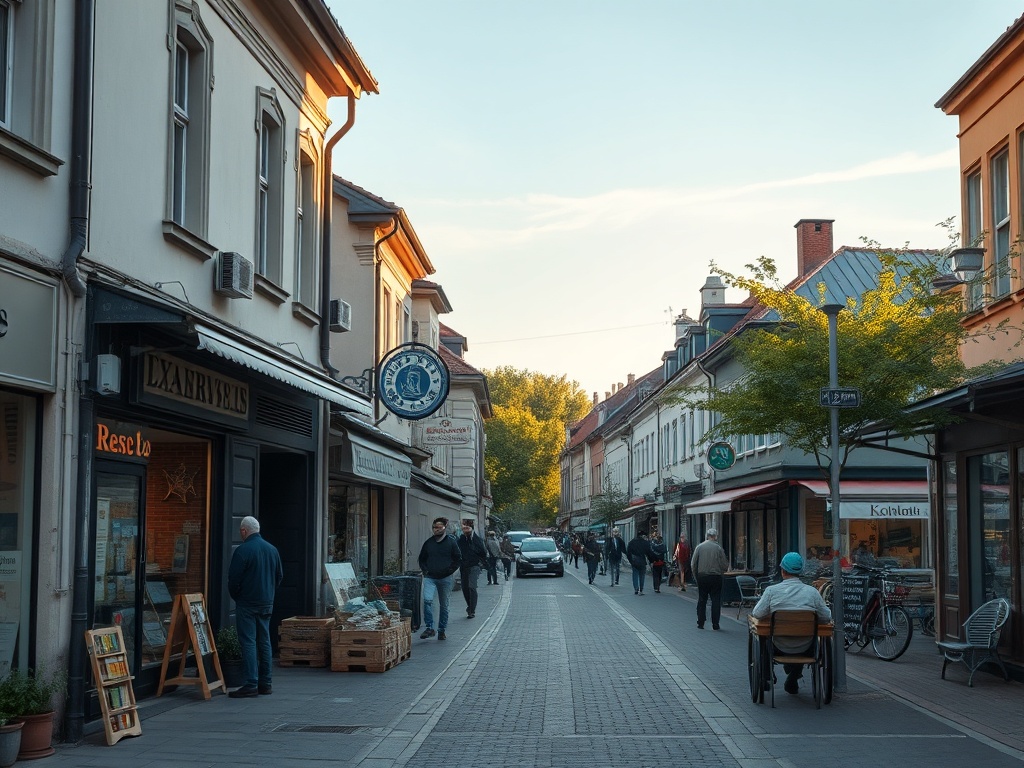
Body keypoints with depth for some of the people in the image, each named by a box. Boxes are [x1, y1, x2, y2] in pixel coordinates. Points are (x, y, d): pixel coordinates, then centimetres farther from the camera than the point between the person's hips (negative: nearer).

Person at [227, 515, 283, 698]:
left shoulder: (242, 551, -14)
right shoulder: (272, 549, 8)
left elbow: (233, 579, -13)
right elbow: (279, 576, 15)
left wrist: (235, 596, 5)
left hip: (247, 603, -7)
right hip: (267, 603, 7)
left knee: (248, 642, -5)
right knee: (264, 642, 12)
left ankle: (251, 684, -9)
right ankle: (266, 683, 15)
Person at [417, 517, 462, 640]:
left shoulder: (451, 542, 0)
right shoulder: (428, 543, 8)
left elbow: (458, 559, 3)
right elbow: (421, 559, 19)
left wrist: (449, 570, -6)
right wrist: (425, 570, 4)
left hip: (445, 578, -1)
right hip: (430, 577, 1)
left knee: (444, 605, 7)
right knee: (427, 600, -19)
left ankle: (442, 630, 18)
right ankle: (429, 628, -15)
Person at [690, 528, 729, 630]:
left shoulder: (699, 547, -1)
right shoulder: (718, 548, -6)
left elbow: (693, 564, 1)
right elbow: (725, 566, -3)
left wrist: (696, 576, 13)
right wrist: (720, 572, 18)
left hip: (701, 577, 2)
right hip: (715, 577, -2)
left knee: (702, 600, 10)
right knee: (716, 600, 4)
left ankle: (700, 623, 10)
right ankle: (715, 624, 2)